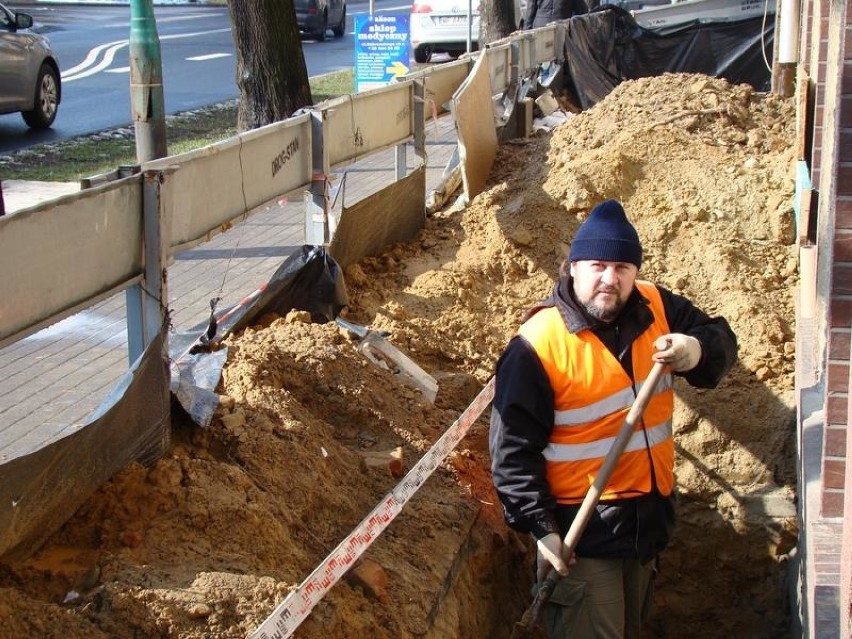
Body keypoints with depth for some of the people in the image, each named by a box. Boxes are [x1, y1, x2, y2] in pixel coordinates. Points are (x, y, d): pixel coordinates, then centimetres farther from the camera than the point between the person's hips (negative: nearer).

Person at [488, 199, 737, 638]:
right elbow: (512, 448, -16)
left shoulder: (656, 309, -2)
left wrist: (697, 351, -16)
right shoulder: (537, 344, -18)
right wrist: (540, 528, -18)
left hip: (648, 517, 7)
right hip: (582, 530, -6)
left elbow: (721, 340, 9)